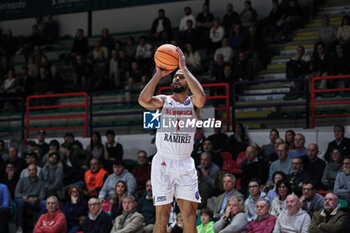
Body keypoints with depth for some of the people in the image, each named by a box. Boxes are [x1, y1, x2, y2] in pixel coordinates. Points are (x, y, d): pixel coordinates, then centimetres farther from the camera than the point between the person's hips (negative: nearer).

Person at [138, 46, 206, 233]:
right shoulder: (164, 101, 5)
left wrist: (185, 69, -18)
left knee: (190, 215, -1)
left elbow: (201, 97, -20)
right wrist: (158, 75, -18)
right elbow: (143, 100, -16)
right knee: (162, 216, -4)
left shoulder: (193, 103, 6)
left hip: (185, 164, 1)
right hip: (163, 163, -1)